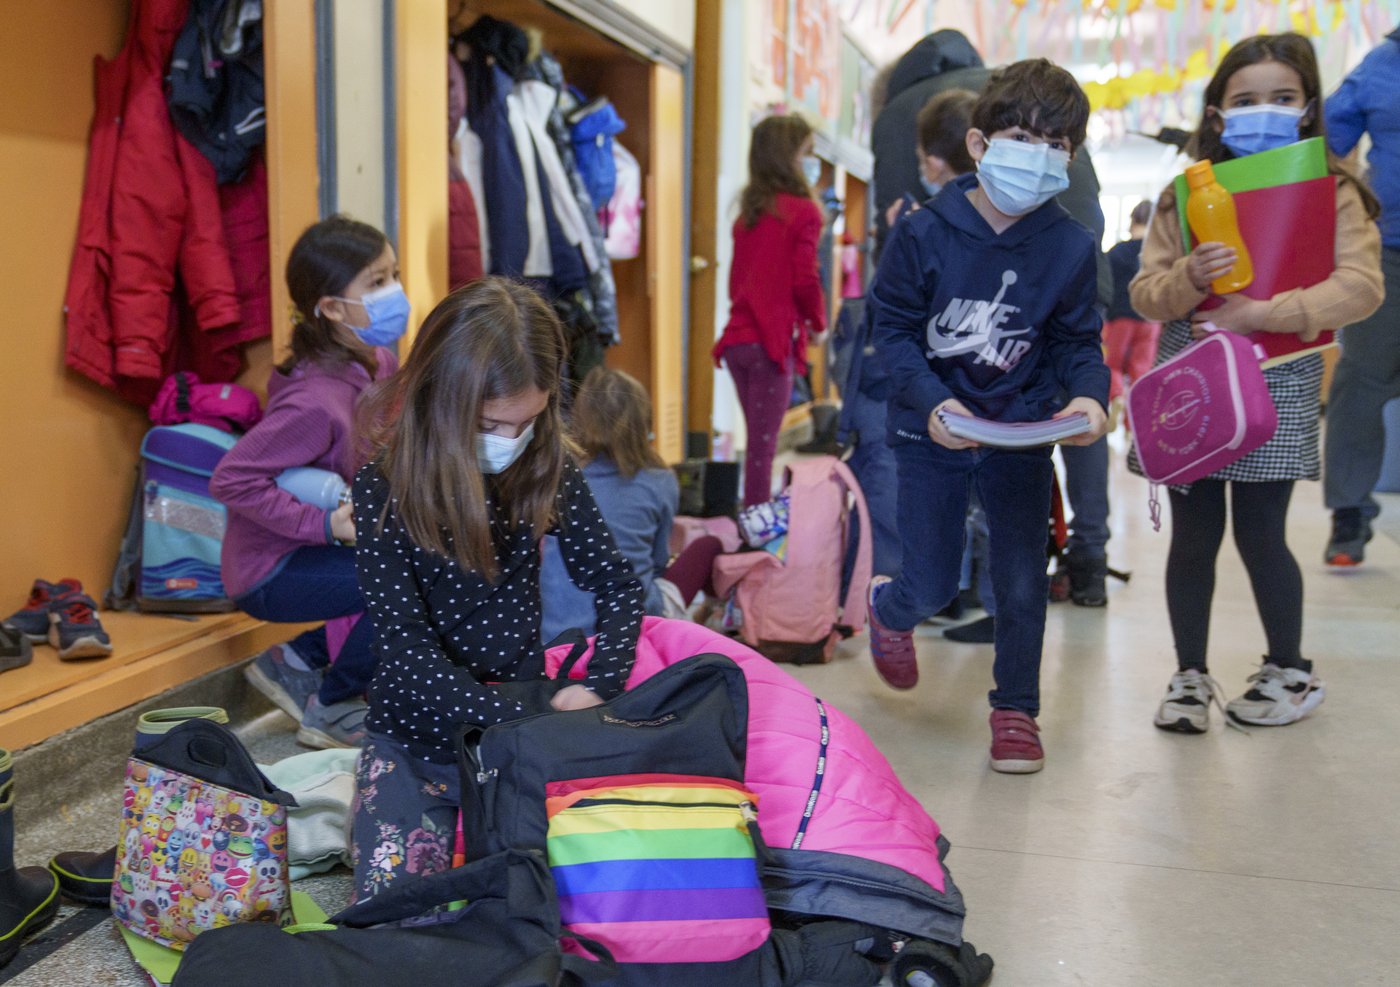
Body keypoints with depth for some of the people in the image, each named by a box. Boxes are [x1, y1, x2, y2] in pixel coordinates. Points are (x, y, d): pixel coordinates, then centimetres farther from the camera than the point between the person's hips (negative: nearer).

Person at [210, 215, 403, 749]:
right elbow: (232, 479, -28)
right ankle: (330, 711, 0)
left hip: (331, 545, 9)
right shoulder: (318, 402, -28)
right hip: (271, 571, -9)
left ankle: (298, 662, 12)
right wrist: (324, 523, -27)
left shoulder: (381, 365, -2)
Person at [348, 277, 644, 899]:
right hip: (418, 736, -2)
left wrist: (598, 686, -16)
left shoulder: (547, 473, -6)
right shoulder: (385, 490, -15)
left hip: (528, 713, 2)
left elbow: (617, 584, 2)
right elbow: (408, 651, -18)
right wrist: (536, 721, -25)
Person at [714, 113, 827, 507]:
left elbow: (736, 277, 13)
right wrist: (817, 322, 5)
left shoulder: (749, 211, 13)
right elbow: (805, 280, -11)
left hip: (737, 338, 7)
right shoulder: (803, 211, -7)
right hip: (774, 339, -7)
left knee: (757, 441, 16)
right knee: (763, 445, -3)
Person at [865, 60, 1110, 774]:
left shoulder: (1071, 247, -7)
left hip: (1022, 429, 2)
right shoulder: (924, 233, -13)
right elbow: (892, 327, -8)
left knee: (1023, 582, 1)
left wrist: (1089, 395, -21)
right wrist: (930, 400, -24)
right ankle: (886, 607, 45)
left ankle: (1016, 709, 24)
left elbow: (1077, 341, 0)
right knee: (935, 587, 6)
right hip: (932, 429, -1)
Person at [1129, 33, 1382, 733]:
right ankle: (1190, 675, 20)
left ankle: (1290, 670, 21)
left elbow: (1360, 286, -11)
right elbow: (1145, 295, 3)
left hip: (1278, 383, -2)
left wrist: (1259, 314, -20)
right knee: (1193, 534, 6)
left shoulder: (1331, 193, 2)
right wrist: (1189, 278, -18)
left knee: (1259, 533, 0)